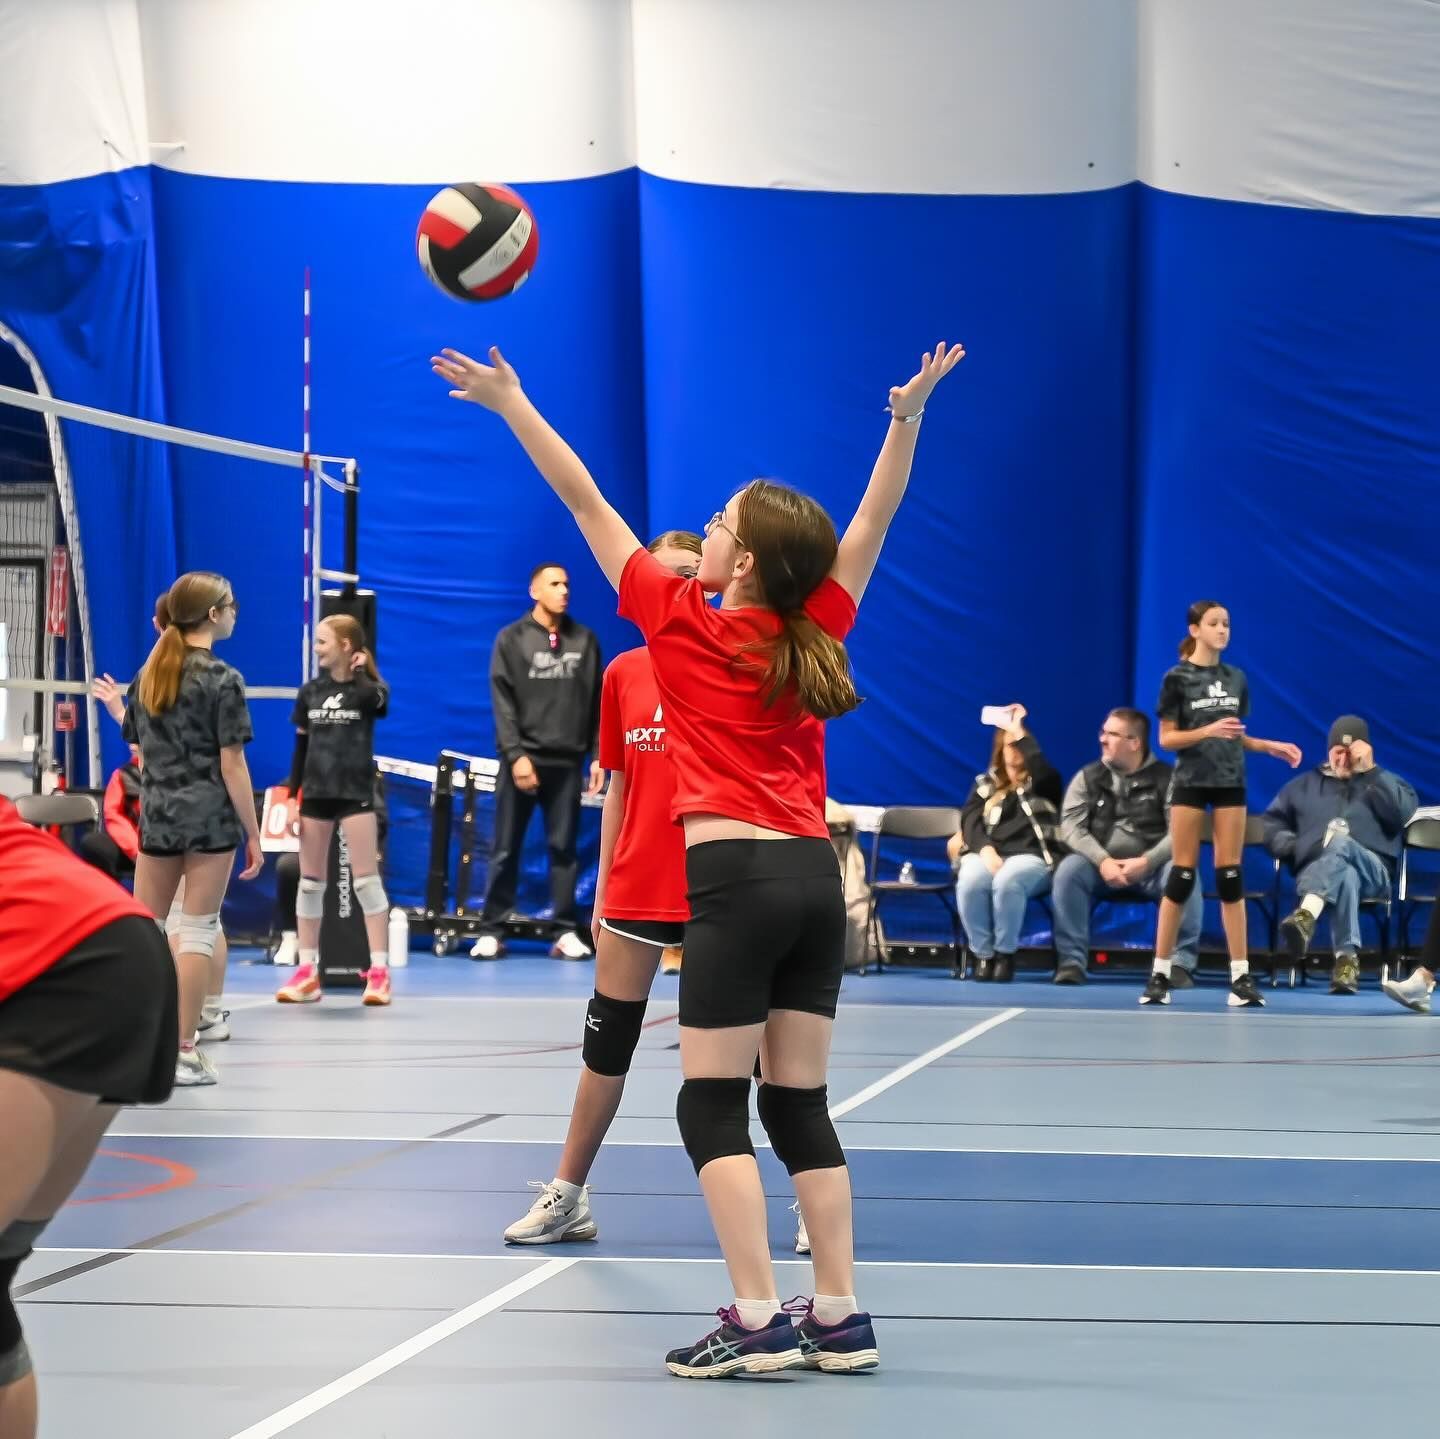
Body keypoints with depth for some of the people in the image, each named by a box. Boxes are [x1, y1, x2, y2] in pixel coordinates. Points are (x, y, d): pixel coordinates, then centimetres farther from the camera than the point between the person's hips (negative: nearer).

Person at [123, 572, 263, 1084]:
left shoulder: (148, 674, 9)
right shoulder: (223, 679, -10)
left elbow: (139, 749, 12)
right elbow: (232, 764, -12)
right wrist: (253, 833, -8)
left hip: (157, 813, 5)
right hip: (210, 816, -5)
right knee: (198, 930, 0)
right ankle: (183, 1053, 1)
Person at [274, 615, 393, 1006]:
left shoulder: (367, 689, -3)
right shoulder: (310, 691, 7)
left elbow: (379, 700, -28)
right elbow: (300, 748, 10)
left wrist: (359, 672, -16)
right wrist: (291, 798, 6)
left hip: (356, 794, -4)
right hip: (316, 795, 4)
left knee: (366, 880, -6)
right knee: (310, 882, 6)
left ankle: (379, 972, -3)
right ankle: (308, 972, 13)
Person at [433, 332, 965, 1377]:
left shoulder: (682, 622, -2)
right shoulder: (816, 632, 7)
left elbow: (587, 503, 3)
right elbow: (871, 525, 16)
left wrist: (510, 403, 10)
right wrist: (908, 416, 12)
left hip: (736, 876, -5)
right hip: (814, 876, 5)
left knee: (713, 1105, -1)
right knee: (801, 1104, 10)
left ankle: (758, 1320, -8)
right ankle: (839, 1317, 8)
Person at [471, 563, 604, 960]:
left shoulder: (584, 640, 8)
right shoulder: (512, 639, 1)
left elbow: (596, 702, 9)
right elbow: (503, 701, -4)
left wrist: (598, 755, 3)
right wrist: (515, 754, -13)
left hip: (567, 761, 2)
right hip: (522, 758, -2)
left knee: (564, 848, 4)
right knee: (506, 850, 1)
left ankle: (567, 931, 7)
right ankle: (492, 930, 5)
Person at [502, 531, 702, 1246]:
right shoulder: (623, 673, 7)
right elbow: (618, 789, 12)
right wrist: (602, 893, 11)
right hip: (637, 889, 3)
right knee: (607, 1039, 8)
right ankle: (566, 1199, 18)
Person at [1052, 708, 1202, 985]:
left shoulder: (1166, 778, 1)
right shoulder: (1088, 777, 8)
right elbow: (1071, 826, -3)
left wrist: (1146, 862, -23)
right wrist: (1102, 861, -20)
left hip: (1151, 866, -2)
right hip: (1101, 865, 2)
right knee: (1068, 869, -29)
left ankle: (1181, 962, -24)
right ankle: (1071, 960, -24)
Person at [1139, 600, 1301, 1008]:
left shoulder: (1236, 678, 10)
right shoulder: (1177, 678, -4)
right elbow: (1166, 739, -6)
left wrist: (1270, 747, 3)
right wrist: (1207, 731, -20)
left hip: (1230, 783, 4)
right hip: (1190, 783, -4)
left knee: (1230, 876, 2)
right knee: (1181, 876, -3)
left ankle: (1240, 976, 1)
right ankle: (1160, 974, 4)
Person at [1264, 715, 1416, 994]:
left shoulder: (1386, 783, 24)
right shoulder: (1305, 784, 28)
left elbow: (1405, 813, 1)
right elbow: (1271, 822, 22)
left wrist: (1369, 770, -2)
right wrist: (1292, 845, 0)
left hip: (1372, 871, -1)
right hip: (1314, 873, 1)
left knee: (1340, 843, -39)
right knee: (1345, 875, -40)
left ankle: (1306, 915, -65)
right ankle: (1347, 957, -56)